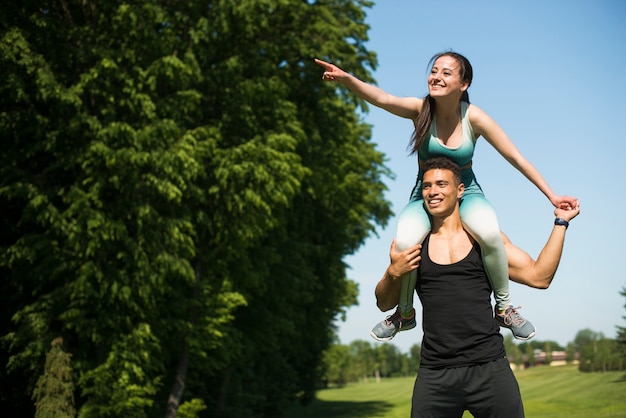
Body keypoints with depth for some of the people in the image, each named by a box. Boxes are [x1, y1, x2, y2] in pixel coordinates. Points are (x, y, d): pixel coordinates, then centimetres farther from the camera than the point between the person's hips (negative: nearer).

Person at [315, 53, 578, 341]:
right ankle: (405, 313, 0)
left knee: (489, 233, -34)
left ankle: (504, 307, -8)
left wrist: (551, 196, -6)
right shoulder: (421, 109, -14)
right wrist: (346, 79, -52)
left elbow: (516, 158, -7)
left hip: (467, 192, 0)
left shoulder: (473, 118, -13)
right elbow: (381, 98, -33)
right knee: (404, 244, -30)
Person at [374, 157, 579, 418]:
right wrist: (393, 273, -9)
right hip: (435, 376, 0)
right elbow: (384, 304, 11)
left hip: (490, 369, 0)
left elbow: (538, 276, 4)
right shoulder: (413, 242, 9)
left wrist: (561, 223, 7)